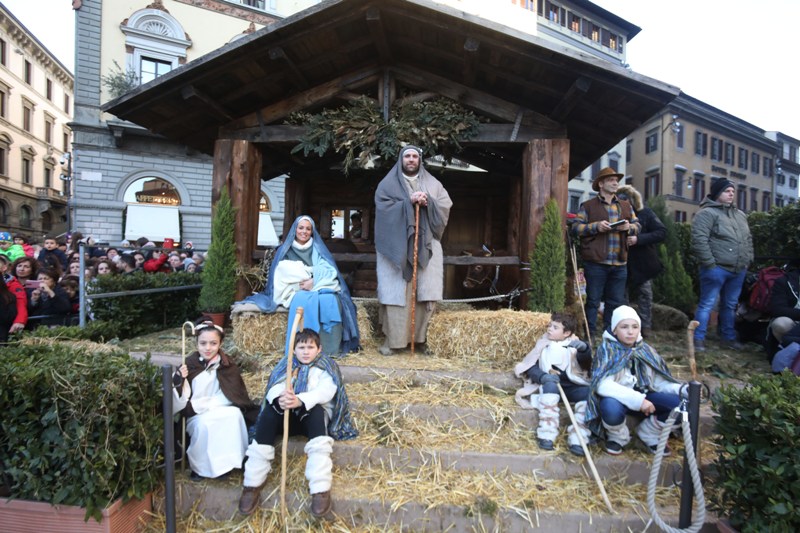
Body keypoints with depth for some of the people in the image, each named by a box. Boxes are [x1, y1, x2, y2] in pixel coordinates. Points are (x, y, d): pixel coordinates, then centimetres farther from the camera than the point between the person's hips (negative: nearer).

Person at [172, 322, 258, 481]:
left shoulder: (228, 365, -6)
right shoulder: (189, 364, -9)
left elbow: (230, 397, -8)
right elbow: (183, 400, -9)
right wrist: (180, 380, -26)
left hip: (221, 411, 2)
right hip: (195, 416, -1)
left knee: (235, 414, -27)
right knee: (205, 423, -32)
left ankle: (230, 460, -9)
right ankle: (199, 466, -8)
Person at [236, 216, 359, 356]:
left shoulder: (318, 249, 18)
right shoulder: (285, 250, 16)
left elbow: (329, 270, 3)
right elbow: (282, 272, 3)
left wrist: (314, 281, -16)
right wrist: (306, 276, -14)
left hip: (320, 288, 1)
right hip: (297, 291, -1)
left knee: (330, 301, -34)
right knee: (303, 301, -38)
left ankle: (329, 349, -33)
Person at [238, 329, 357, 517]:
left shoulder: (325, 366, 4)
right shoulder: (287, 364, 12)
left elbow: (326, 391, -16)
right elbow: (274, 386, -6)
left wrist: (300, 401, -35)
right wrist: (279, 399, -33)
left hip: (314, 416, -2)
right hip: (288, 414, 3)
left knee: (316, 410, -36)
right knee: (270, 409, -28)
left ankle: (320, 488, -43)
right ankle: (252, 483, -26)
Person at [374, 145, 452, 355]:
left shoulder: (432, 183, 16)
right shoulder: (388, 183, 7)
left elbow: (446, 205, 7)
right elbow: (384, 207, -6)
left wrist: (428, 202, -11)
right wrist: (409, 202, -15)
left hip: (426, 244, 3)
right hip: (397, 245, -2)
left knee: (426, 291, -1)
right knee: (396, 291, -5)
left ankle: (421, 336, 11)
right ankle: (392, 338, 3)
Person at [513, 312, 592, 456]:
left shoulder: (575, 345, 11)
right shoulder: (544, 345, 10)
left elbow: (587, 365, -4)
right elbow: (531, 367, 1)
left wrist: (584, 349, -25)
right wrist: (543, 376, -20)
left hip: (572, 387, 1)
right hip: (550, 385, -1)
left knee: (590, 393, -28)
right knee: (551, 385, -34)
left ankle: (577, 438, -31)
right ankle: (547, 434, -36)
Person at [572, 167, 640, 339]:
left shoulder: (626, 206, 17)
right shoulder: (588, 206, 2)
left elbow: (637, 226, 17)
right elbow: (576, 228, -4)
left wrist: (629, 227, -5)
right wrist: (596, 226, -17)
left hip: (619, 263, 5)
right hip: (596, 262, -5)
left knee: (616, 302, 11)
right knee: (593, 301, 2)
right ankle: (589, 336, 12)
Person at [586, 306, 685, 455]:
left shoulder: (646, 351, 3)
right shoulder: (607, 349, -13)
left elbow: (659, 381, -1)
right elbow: (602, 385, -26)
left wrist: (682, 390, -21)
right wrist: (637, 400, -34)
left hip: (644, 397, 5)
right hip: (618, 399, -5)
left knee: (681, 403, -19)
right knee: (610, 408, -39)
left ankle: (648, 433, 8)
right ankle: (618, 436, -2)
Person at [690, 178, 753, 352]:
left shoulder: (740, 215, 18)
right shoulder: (707, 213, -10)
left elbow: (748, 239, 24)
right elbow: (699, 240, -18)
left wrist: (748, 260, 14)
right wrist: (709, 263, -19)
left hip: (738, 269, 8)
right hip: (717, 268, -8)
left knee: (730, 305, 15)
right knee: (707, 304, -3)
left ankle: (728, 338, 27)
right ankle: (698, 339, 3)